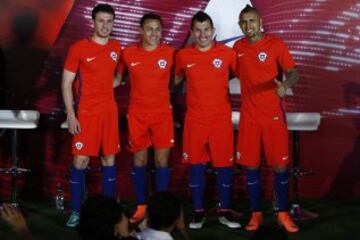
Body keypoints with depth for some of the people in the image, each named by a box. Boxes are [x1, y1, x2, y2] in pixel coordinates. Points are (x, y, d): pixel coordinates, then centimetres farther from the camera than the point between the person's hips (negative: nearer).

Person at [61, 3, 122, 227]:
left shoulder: (117, 48, 5)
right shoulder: (78, 48, -8)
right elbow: (66, 84, -6)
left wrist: (105, 88, 4)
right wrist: (71, 115, -12)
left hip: (110, 111, 4)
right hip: (86, 112, -4)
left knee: (109, 158, 9)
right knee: (80, 160, -3)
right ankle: (76, 211, 9)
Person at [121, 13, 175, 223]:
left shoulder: (169, 53, -4)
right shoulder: (129, 53, -2)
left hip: (162, 113, -1)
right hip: (137, 114, 1)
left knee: (162, 160, 0)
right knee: (139, 160, 6)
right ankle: (141, 206, 17)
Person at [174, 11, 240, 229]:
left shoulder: (227, 53, -4)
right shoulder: (183, 55, 0)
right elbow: (177, 78, 17)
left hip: (221, 118, -1)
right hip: (195, 119, 1)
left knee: (224, 164, 3)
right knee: (196, 164, 5)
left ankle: (224, 211, 17)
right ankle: (199, 211, 17)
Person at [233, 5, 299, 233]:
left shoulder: (276, 44, -6)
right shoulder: (238, 47, 5)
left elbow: (293, 72, -11)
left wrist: (285, 85, -31)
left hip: (274, 115, -3)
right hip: (249, 116, 3)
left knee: (281, 164, 2)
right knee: (251, 165, 6)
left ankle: (283, 213, 18)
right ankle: (256, 213, 20)